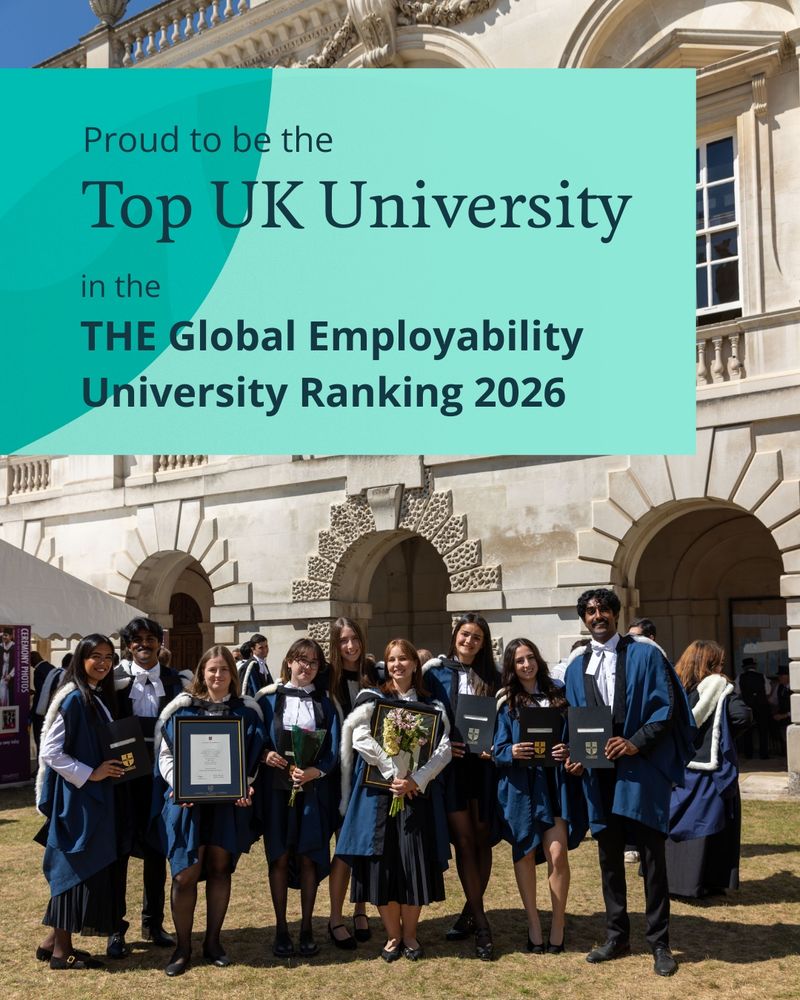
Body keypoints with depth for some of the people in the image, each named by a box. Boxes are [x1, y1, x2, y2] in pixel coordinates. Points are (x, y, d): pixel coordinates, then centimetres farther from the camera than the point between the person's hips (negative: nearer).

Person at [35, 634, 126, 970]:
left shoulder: (101, 697, 10)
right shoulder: (73, 699, -16)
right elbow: (49, 752, -19)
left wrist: (112, 766, 4)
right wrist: (89, 774, -18)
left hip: (95, 797, 9)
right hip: (76, 796, -9)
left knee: (85, 867, 13)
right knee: (75, 867, -1)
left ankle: (53, 941, 23)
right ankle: (61, 950, 9)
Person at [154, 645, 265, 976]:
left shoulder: (246, 711, 6)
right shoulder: (183, 709, 1)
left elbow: (254, 756, 7)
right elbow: (166, 754, 0)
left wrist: (247, 788, -10)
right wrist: (178, 785, -16)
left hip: (229, 801, 2)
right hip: (188, 800, -1)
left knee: (220, 868, 6)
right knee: (185, 874, -4)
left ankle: (213, 942, 20)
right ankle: (183, 947, 10)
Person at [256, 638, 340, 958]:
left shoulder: (325, 703, 6)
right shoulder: (270, 697, 3)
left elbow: (332, 749, 0)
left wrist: (312, 772, -17)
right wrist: (265, 755, -18)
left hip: (313, 788, 1)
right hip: (276, 787, -1)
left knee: (308, 858, 3)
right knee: (279, 857, 3)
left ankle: (306, 928, 14)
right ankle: (281, 929, 13)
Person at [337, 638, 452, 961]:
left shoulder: (432, 707, 9)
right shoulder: (372, 699, 5)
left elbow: (443, 748, -1)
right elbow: (360, 738, -11)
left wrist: (416, 780, -16)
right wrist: (394, 773, -18)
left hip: (418, 791, 1)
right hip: (379, 792, -1)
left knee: (416, 862, 0)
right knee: (383, 862, -2)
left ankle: (410, 934, 16)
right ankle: (393, 935, 14)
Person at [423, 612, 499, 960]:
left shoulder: (492, 677, 7)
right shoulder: (435, 672, 1)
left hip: (483, 765, 2)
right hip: (450, 764, -2)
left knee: (481, 839, 6)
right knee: (464, 839, -4)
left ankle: (470, 911, 21)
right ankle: (480, 924, 0)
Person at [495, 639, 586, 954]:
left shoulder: (558, 692, 5)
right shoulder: (506, 701, 3)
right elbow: (498, 749, 0)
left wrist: (569, 751, -13)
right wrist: (512, 752, -21)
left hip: (554, 782, 0)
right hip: (520, 783, 0)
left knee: (557, 853, -8)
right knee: (524, 853, 6)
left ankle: (558, 925, 7)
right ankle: (533, 925, 19)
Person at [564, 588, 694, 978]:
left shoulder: (645, 655, -1)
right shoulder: (577, 667, 12)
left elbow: (666, 705, -7)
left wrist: (636, 743, -17)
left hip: (641, 767, -4)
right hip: (599, 771, 4)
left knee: (651, 855, 1)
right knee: (609, 856, 11)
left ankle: (659, 942, 11)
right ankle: (617, 937, 21)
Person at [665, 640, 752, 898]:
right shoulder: (719, 688, -8)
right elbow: (743, 715, -19)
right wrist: (725, 735, -3)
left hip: (678, 770, 4)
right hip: (711, 772, -4)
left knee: (677, 823, 11)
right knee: (707, 826, 5)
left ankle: (672, 878, 15)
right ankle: (702, 883, 8)